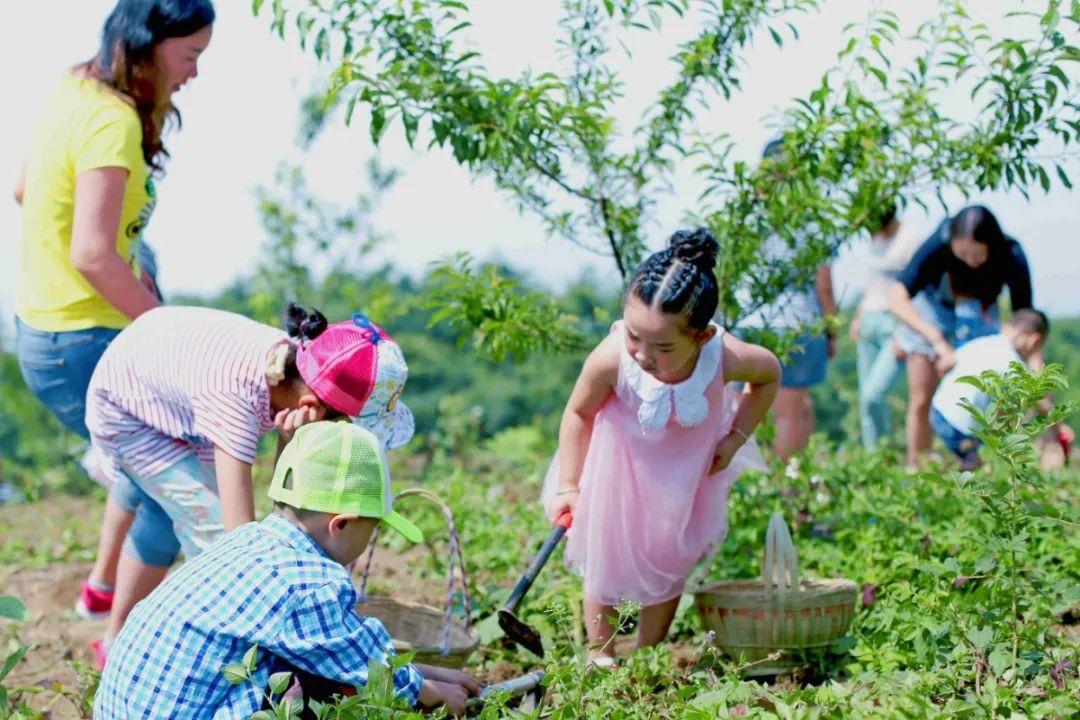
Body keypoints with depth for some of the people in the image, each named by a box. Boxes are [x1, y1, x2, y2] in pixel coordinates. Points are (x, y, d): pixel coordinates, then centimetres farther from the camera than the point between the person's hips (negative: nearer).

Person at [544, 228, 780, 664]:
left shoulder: (726, 358, -36)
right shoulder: (611, 359, -40)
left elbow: (769, 374, -9)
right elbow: (578, 413, -18)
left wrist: (735, 438, -13)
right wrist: (568, 486, -14)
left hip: (689, 470, 2)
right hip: (621, 465, -1)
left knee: (671, 563, 17)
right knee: (605, 561, 13)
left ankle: (648, 653, 39)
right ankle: (599, 654, 36)